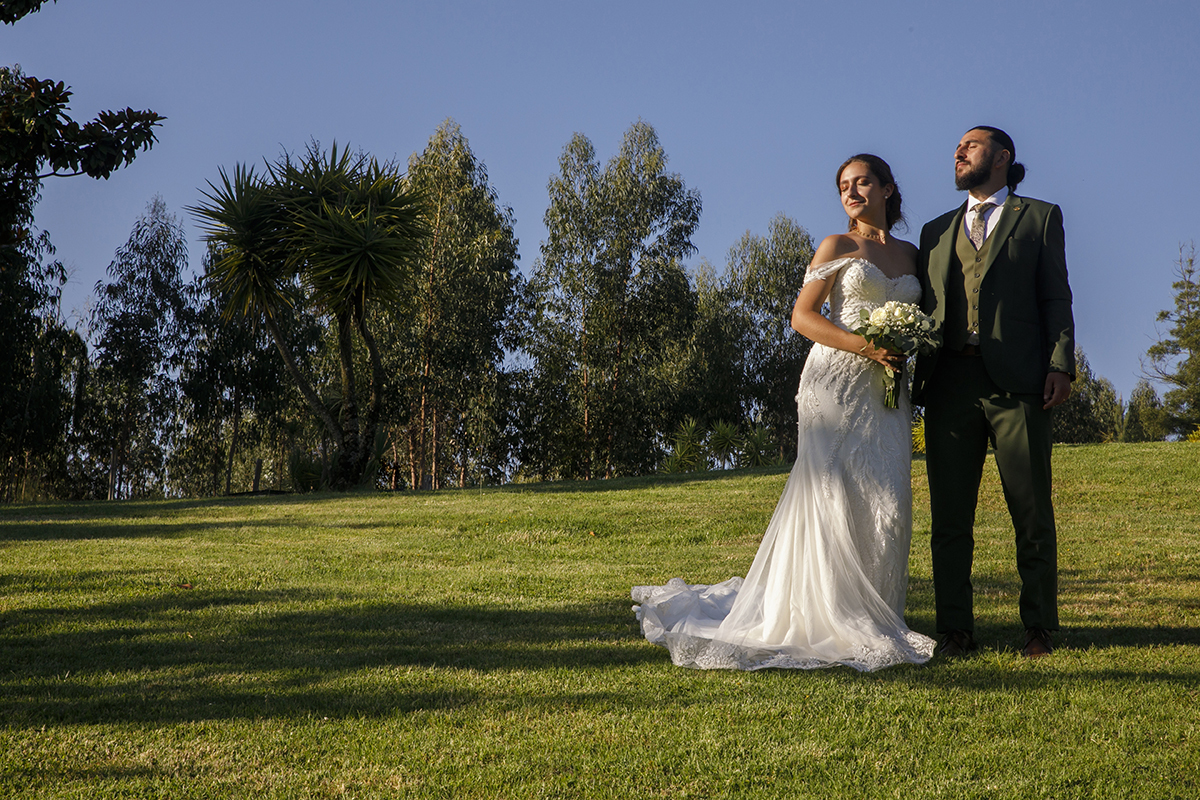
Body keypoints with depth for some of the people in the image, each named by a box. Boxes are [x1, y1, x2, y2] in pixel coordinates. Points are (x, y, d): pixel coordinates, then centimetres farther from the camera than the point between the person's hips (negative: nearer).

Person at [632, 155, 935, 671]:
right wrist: (866, 346, -15)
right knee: (831, 497, -8)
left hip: (885, 394, 5)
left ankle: (874, 619, 7)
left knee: (887, 502, -1)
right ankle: (832, 620, -3)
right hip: (836, 382, -5)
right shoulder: (838, 246, 3)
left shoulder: (910, 254, 17)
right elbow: (803, 316, -4)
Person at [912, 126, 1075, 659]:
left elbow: (1056, 298, 5)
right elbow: (924, 308, 18)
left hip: (1017, 381, -3)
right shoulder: (935, 231, 23)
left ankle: (1039, 629, 6)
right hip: (950, 384, 3)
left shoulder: (1040, 217, 13)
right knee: (949, 515, 2)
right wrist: (913, 374, 6)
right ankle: (955, 630, 7)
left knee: (1031, 512, -1)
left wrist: (1061, 364, -8)